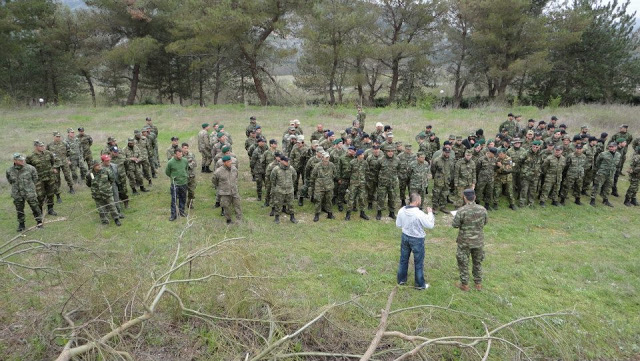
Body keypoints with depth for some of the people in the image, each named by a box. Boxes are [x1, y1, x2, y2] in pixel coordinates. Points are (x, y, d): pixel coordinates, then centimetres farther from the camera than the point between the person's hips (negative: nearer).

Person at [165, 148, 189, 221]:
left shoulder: (185, 161, -4)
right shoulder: (170, 162, -14)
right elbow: (167, 172, 3)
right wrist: (173, 177, 10)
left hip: (184, 183, 4)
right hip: (175, 184, -3)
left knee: (183, 198, 15)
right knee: (174, 200, 0)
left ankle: (181, 211, 32)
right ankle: (173, 215, 9)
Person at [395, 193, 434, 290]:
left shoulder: (401, 211, -11)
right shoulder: (419, 214, -28)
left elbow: (398, 225, 1)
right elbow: (430, 225, -16)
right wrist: (430, 213, -5)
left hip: (405, 237, 5)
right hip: (417, 239, -5)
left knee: (403, 259, 22)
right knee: (418, 263, 12)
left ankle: (401, 279, 37)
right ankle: (420, 284, 25)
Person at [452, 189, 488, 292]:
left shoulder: (462, 211, -21)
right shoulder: (482, 209, -8)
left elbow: (455, 225, -13)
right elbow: (484, 223, 6)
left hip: (465, 242, -4)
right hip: (478, 241, 4)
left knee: (463, 263, 11)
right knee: (477, 262, 19)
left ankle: (464, 285, 19)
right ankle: (478, 284, 28)